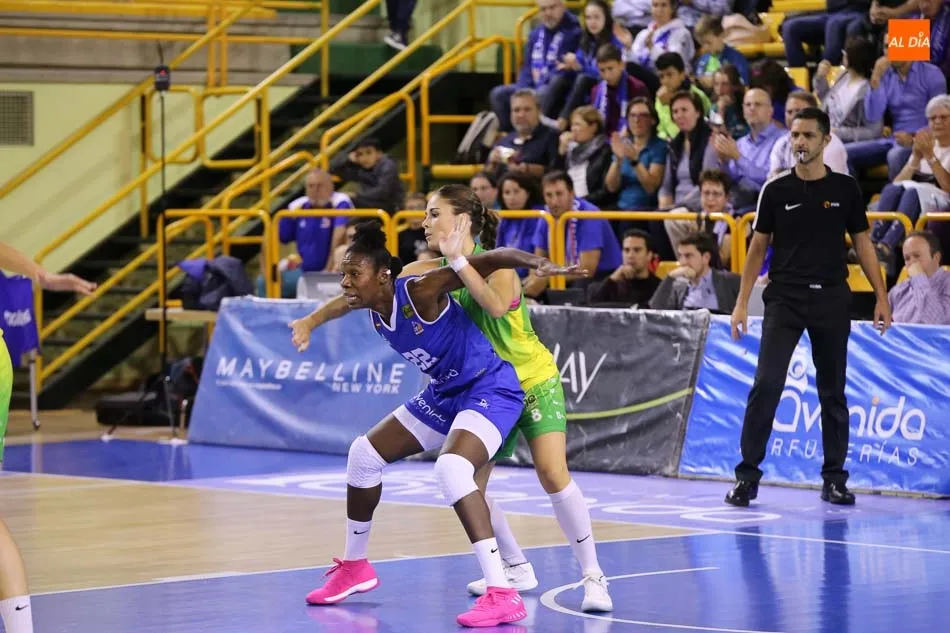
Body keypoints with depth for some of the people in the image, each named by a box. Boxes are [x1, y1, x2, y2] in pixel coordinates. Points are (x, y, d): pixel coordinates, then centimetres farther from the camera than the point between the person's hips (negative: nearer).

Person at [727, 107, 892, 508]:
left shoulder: (845, 189, 3)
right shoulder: (776, 190, 2)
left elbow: (863, 245, 7)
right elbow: (758, 247, 7)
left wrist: (881, 298, 1)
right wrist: (742, 303, 2)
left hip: (831, 300, 1)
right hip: (784, 298, -1)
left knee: (833, 392, 7)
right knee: (766, 385, -11)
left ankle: (834, 479, 16)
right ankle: (747, 475, -5)